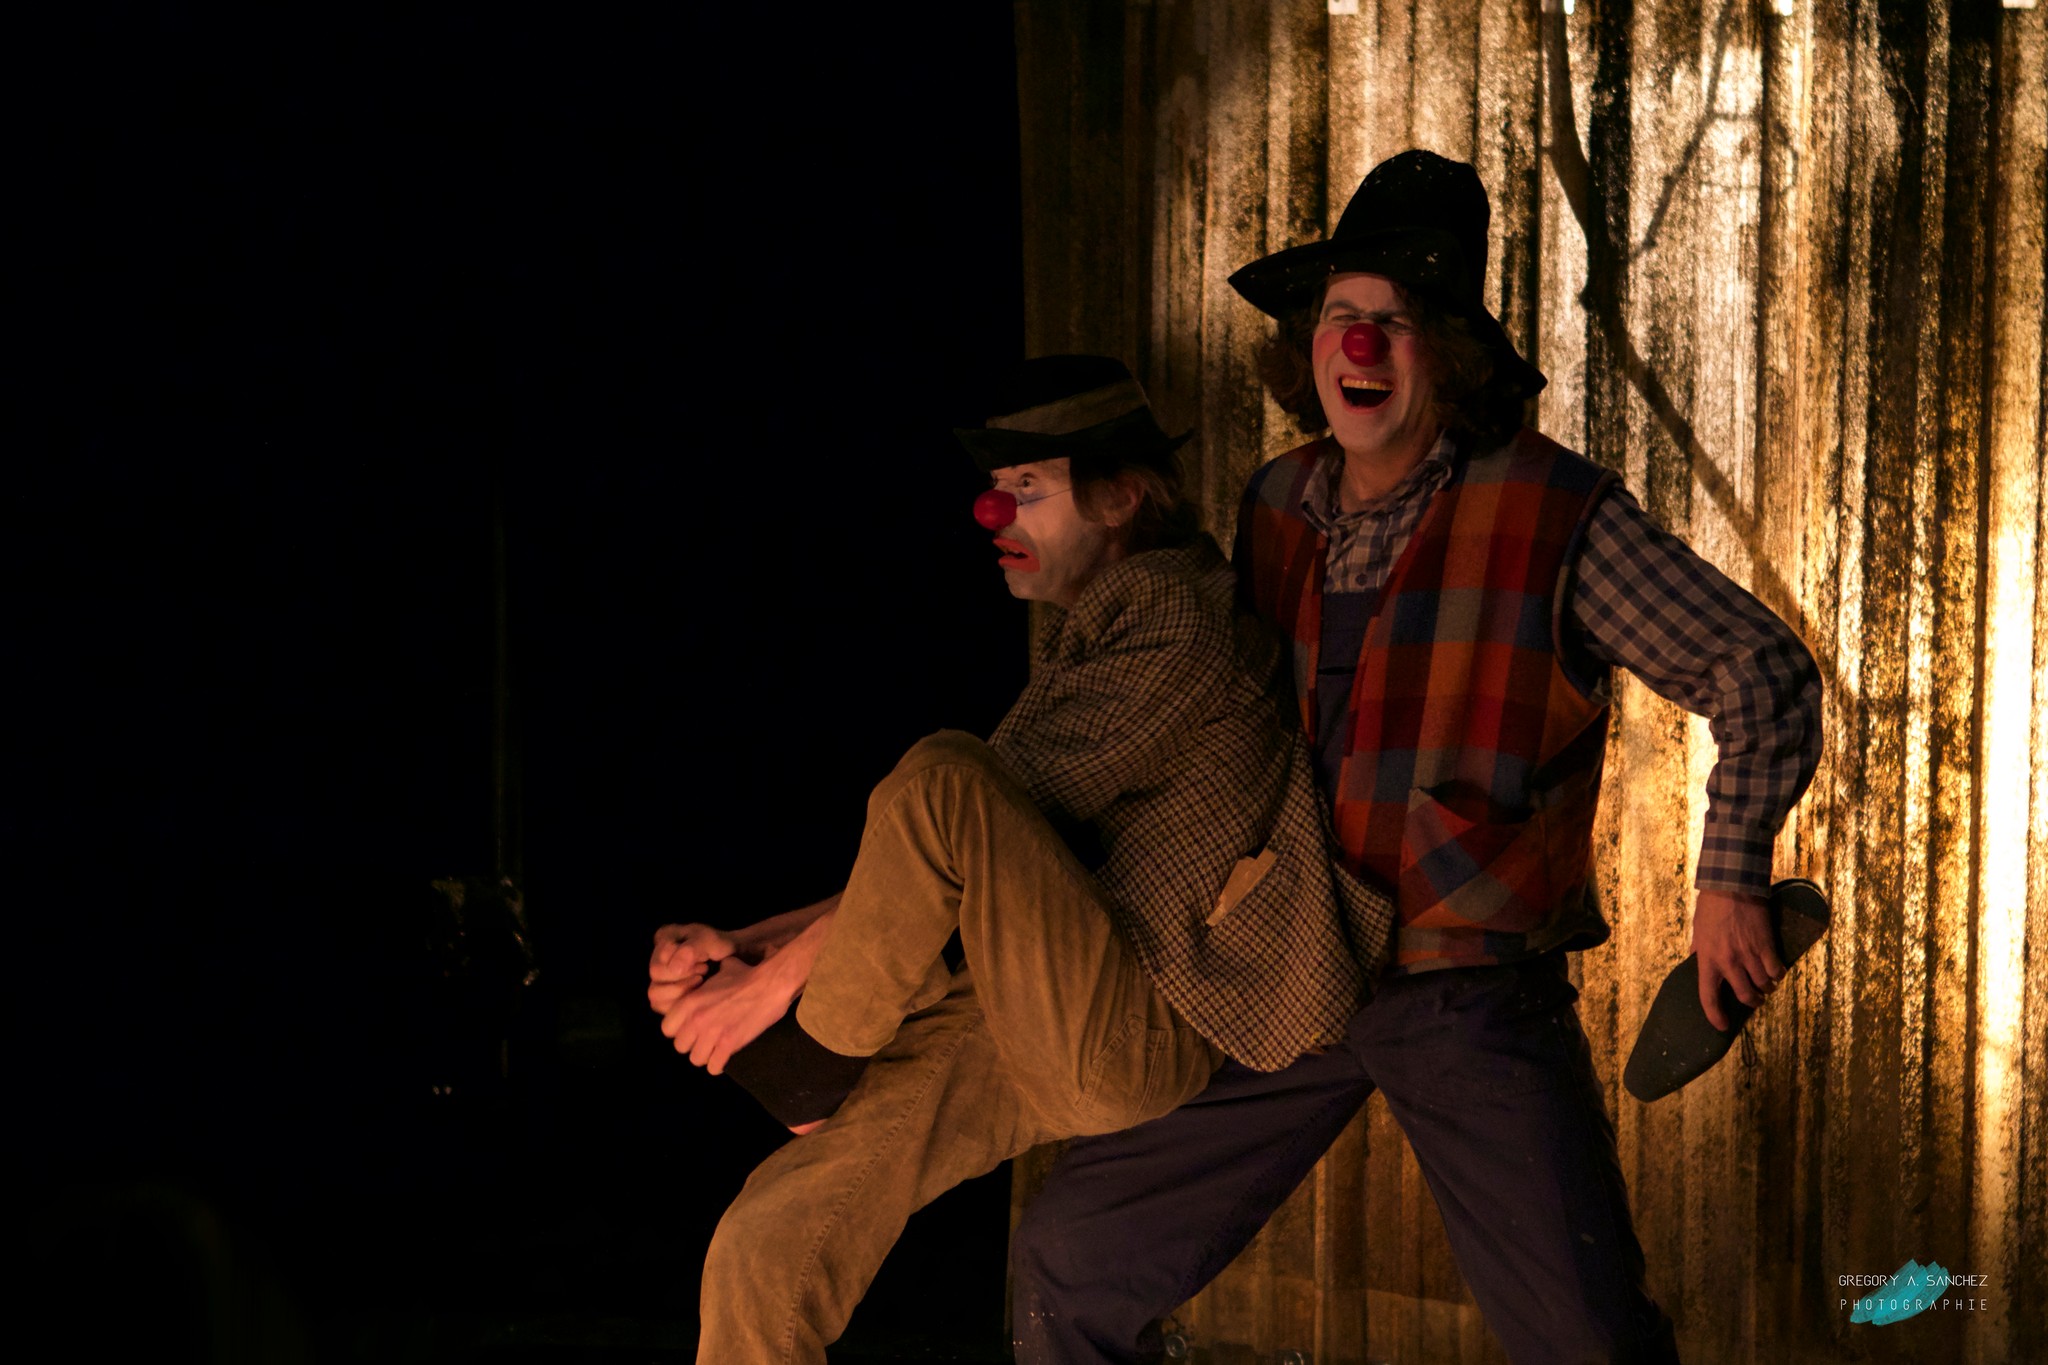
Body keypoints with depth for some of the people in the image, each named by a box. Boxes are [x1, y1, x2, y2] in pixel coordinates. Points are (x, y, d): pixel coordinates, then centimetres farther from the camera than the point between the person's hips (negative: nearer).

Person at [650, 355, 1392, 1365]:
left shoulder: (1178, 622, -9)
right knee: (764, 1249, -5)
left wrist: (780, 975, -14)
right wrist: (748, 943, 6)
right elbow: (950, 874, 18)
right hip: (1043, 1038, 9)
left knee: (940, 778, -27)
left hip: (1128, 1044, -9)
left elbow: (953, 820, -15)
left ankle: (815, 1059, -7)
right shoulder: (1085, 639, 21)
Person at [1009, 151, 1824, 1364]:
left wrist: (1732, 877, -7)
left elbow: (1762, 672, -4)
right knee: (1072, 1264, 5)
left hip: (1480, 992, -5)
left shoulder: (1554, 514, -9)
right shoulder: (1277, 507, 7)